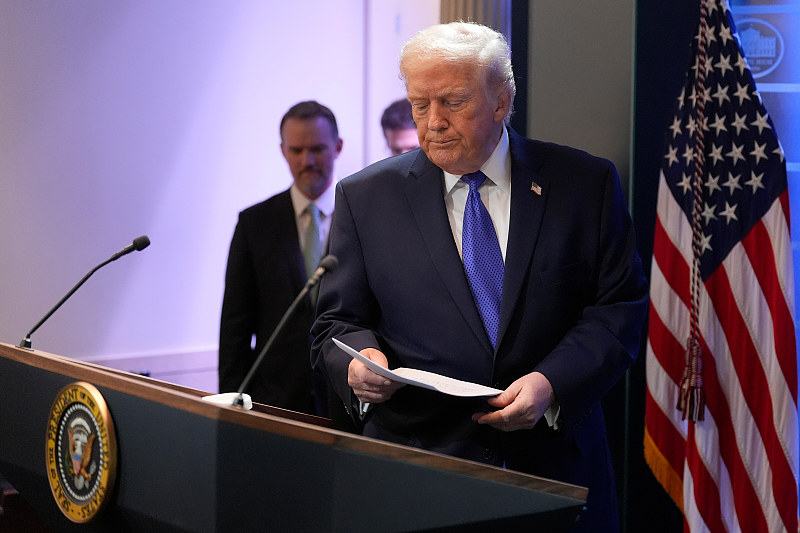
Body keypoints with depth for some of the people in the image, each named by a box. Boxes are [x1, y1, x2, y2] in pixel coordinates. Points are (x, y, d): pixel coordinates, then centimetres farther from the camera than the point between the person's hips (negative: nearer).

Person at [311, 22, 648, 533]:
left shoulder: (586, 183, 0)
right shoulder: (366, 197, 2)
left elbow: (622, 305, -2)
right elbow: (339, 322, 4)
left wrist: (553, 382, -17)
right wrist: (359, 361, -19)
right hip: (415, 468, 0)